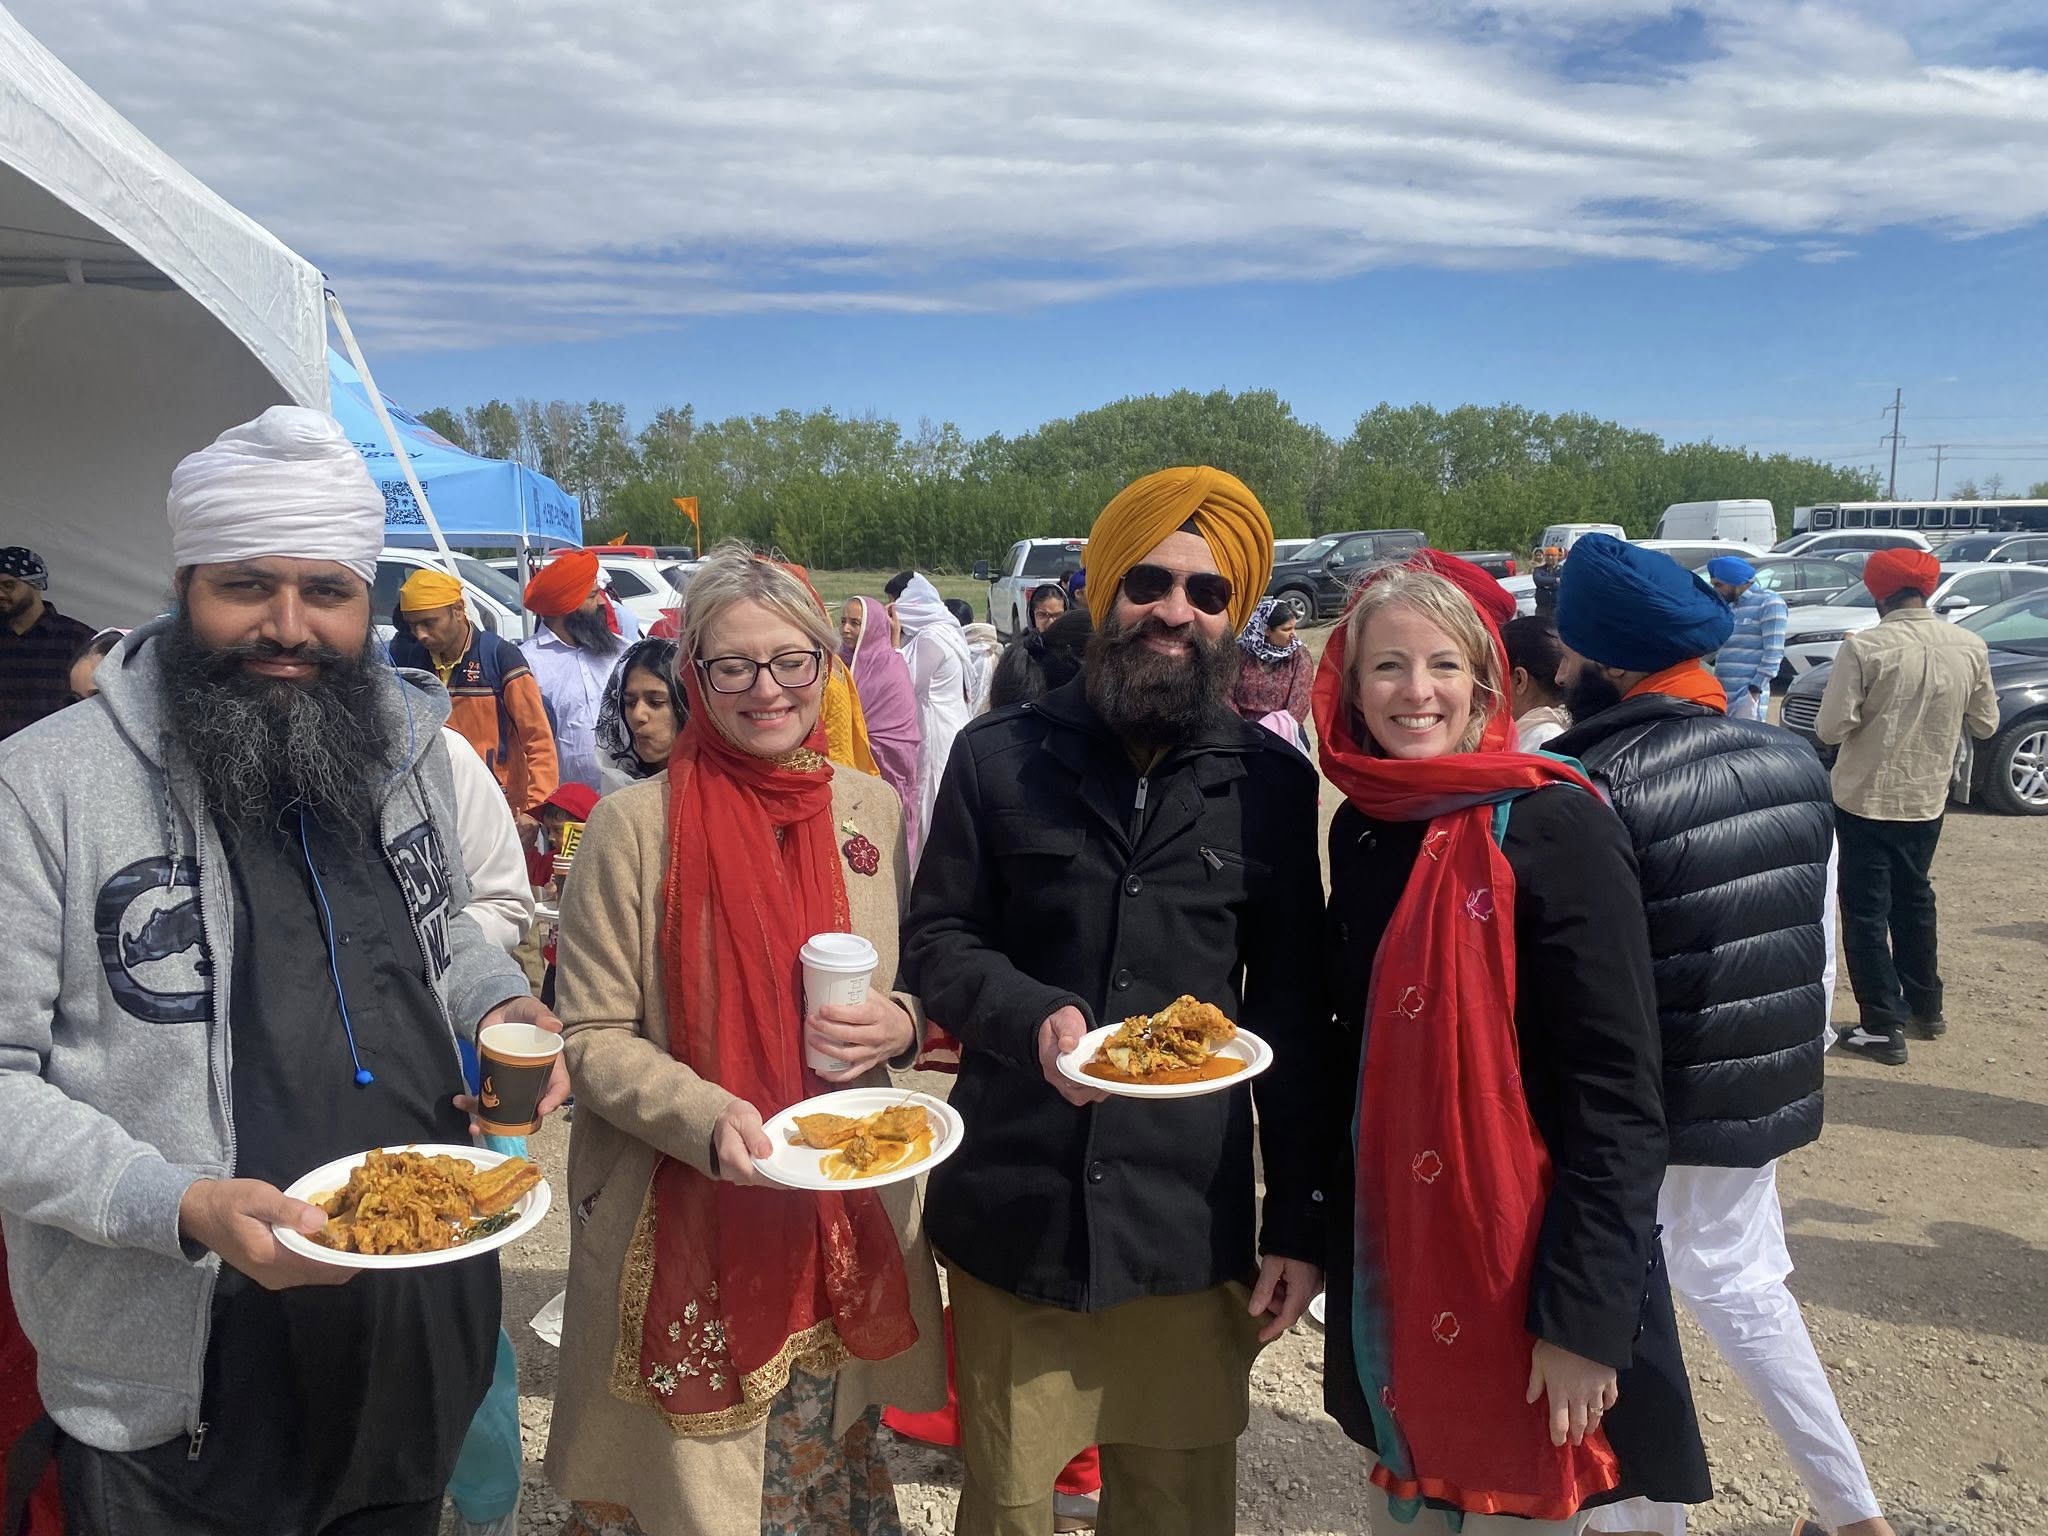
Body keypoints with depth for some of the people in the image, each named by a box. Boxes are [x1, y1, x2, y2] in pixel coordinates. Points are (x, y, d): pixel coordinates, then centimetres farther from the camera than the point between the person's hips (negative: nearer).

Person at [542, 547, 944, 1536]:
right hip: (683, 1232, -3)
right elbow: (592, 1038, -9)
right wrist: (710, 1119, -24)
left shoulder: (871, 809, 1)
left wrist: (899, 1026, -10)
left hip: (847, 1223, 4)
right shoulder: (635, 824, -11)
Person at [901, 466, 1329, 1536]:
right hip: (1011, 1209, 0)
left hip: (1192, 1222, 1)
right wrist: (1032, 1014, -18)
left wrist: (1302, 1217, 4)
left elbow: (1291, 1011, 4)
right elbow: (934, 943, 3)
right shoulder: (998, 757, -1)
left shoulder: (1273, 783, 1)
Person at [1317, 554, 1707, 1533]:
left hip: (1521, 1281, -5)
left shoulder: (1554, 830, -15)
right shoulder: (1361, 831, 3)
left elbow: (1618, 1099, -17)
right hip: (1388, 1278, 6)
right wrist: (1316, 1234, 11)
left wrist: (1585, 1319, -19)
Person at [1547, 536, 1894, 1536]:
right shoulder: (1794, 767, 0)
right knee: (1735, 1282, 25)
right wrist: (1790, 1077, 20)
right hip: (1762, 1097, 6)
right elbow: (1820, 957, 8)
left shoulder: (1587, 791, -21)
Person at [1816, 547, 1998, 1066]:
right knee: (1914, 899, 23)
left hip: (1865, 797, -5)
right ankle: (1925, 1007, 34)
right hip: (1927, 798, 5)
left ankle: (1883, 1027, 5)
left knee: (1867, 911, 5)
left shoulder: (1864, 646, -20)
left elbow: (1831, 728, -19)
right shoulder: (1970, 647, -5)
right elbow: (1985, 724, 5)